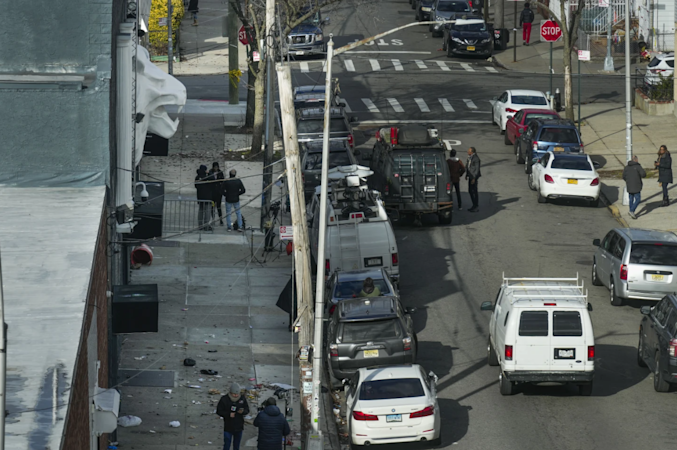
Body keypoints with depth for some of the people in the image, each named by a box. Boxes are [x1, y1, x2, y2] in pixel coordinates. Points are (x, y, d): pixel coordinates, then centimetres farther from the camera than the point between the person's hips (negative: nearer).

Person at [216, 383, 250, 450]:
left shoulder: (242, 398, -6)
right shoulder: (224, 399, -14)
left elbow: (247, 410, 2)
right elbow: (219, 411, -8)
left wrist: (243, 411, -23)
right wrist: (228, 414, -24)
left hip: (239, 427, 3)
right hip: (228, 428, -3)